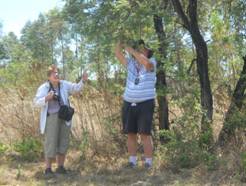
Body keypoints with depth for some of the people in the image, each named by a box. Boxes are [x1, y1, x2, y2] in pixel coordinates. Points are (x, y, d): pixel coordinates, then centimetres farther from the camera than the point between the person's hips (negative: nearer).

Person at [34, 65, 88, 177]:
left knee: (63, 142, 6)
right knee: (51, 143, -7)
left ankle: (60, 167, 16)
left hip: (64, 118, 4)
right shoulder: (43, 88, -5)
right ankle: (48, 169, 3)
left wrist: (83, 80, -20)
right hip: (51, 118, -4)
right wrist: (47, 98, -27)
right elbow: (37, 103, -10)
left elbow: (76, 88, -2)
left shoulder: (64, 85, 4)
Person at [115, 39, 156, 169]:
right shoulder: (131, 63, 12)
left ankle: (148, 163, -3)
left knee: (145, 134, -8)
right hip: (129, 104, 5)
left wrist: (131, 50, -20)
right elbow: (118, 53, 8)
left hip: (145, 104, -5)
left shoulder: (151, 63, -2)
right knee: (131, 134, 6)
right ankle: (132, 162, 13)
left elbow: (146, 62, -25)